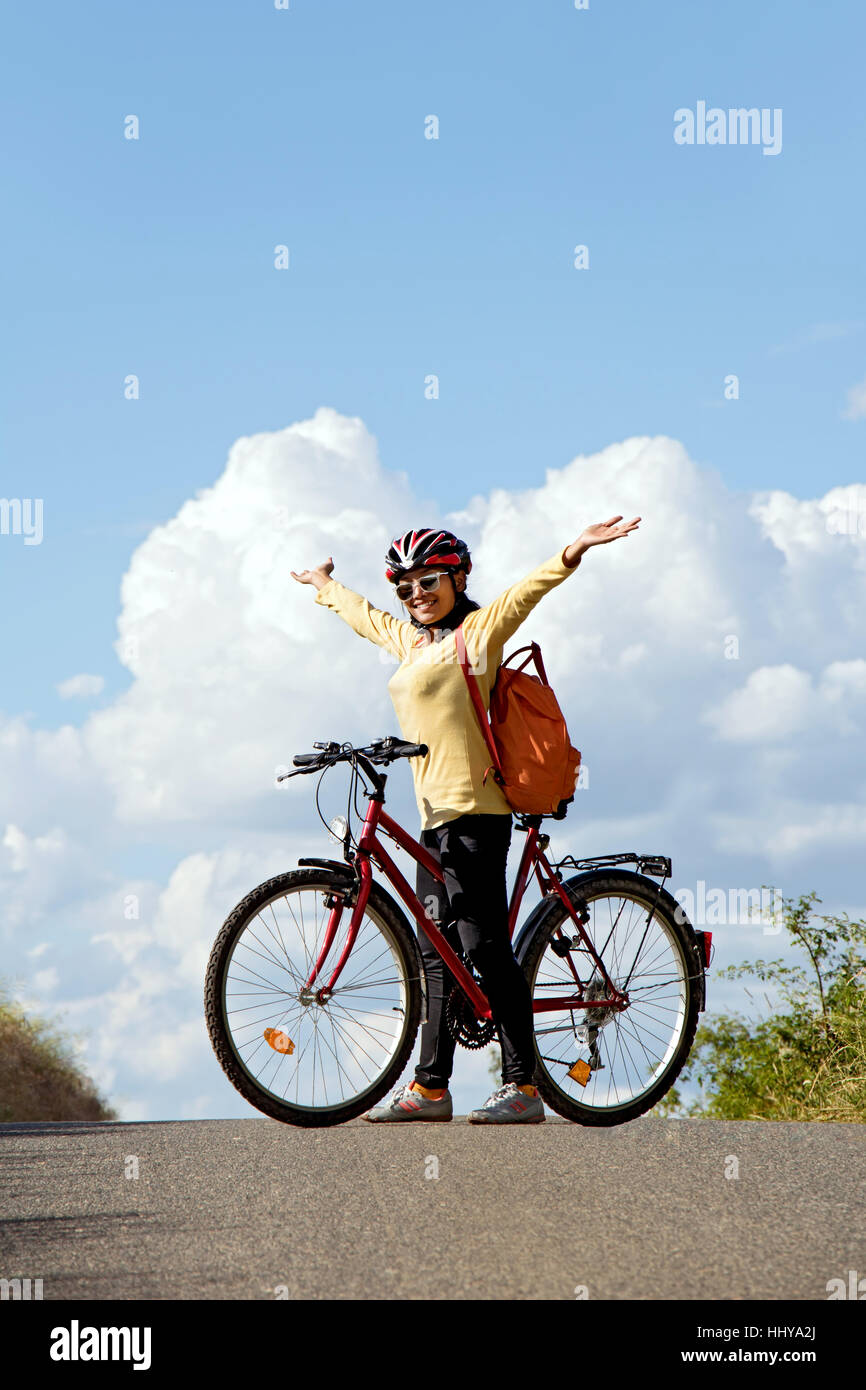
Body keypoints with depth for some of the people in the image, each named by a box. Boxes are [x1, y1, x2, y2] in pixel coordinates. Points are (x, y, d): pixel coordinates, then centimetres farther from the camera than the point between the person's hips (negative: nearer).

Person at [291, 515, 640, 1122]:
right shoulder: (407, 637, 20)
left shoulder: (478, 630, -2)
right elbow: (362, 614, 39)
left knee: (484, 946, -11)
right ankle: (430, 1087, 15)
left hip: (474, 811, -9)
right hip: (435, 815, 9)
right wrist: (324, 584, 55)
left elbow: (526, 591, -18)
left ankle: (524, 1088, -10)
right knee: (437, 953, 10)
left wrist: (575, 551, -34)